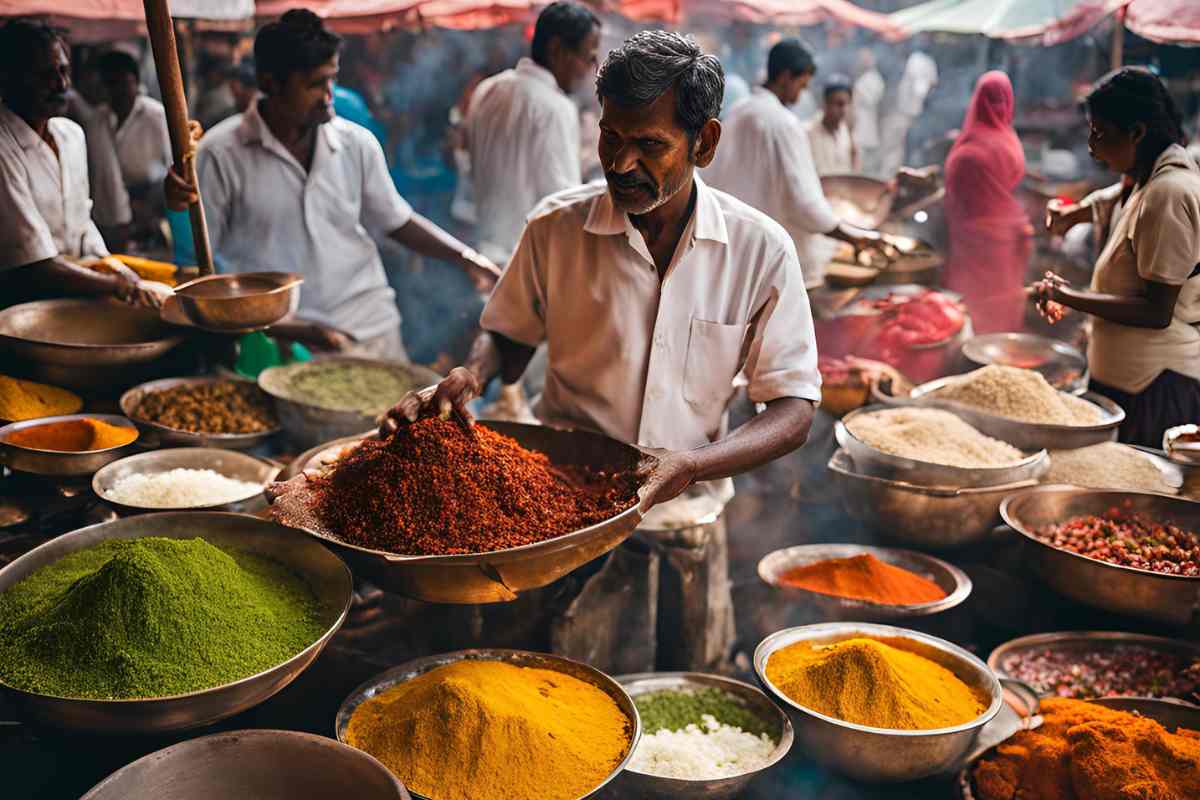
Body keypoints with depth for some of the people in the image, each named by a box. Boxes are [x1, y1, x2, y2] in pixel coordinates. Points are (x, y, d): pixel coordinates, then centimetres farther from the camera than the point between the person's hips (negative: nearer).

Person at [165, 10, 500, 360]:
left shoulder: (357, 143, 1)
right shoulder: (221, 154, -8)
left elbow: (397, 222, 13)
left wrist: (465, 258, 4)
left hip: (370, 330, 3)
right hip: (278, 340, -3)